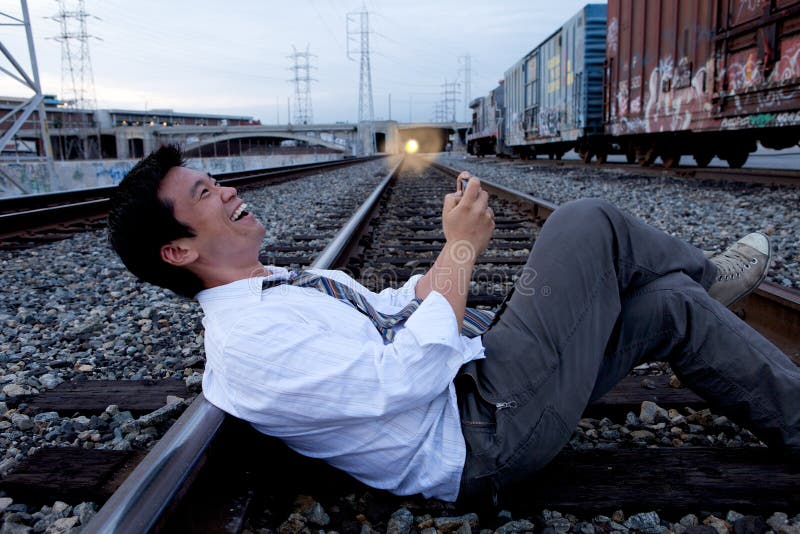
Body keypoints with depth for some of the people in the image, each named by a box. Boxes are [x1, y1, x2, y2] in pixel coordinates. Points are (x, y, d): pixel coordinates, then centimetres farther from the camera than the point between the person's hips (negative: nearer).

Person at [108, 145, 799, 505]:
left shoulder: (282, 285, 14)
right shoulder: (246, 343, -18)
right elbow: (403, 381, -25)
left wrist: (452, 252, 4)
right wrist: (462, 248, -17)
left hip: (472, 387, 9)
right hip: (480, 438, -9)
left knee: (667, 304, 3)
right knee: (588, 224, -9)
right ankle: (706, 276, 15)